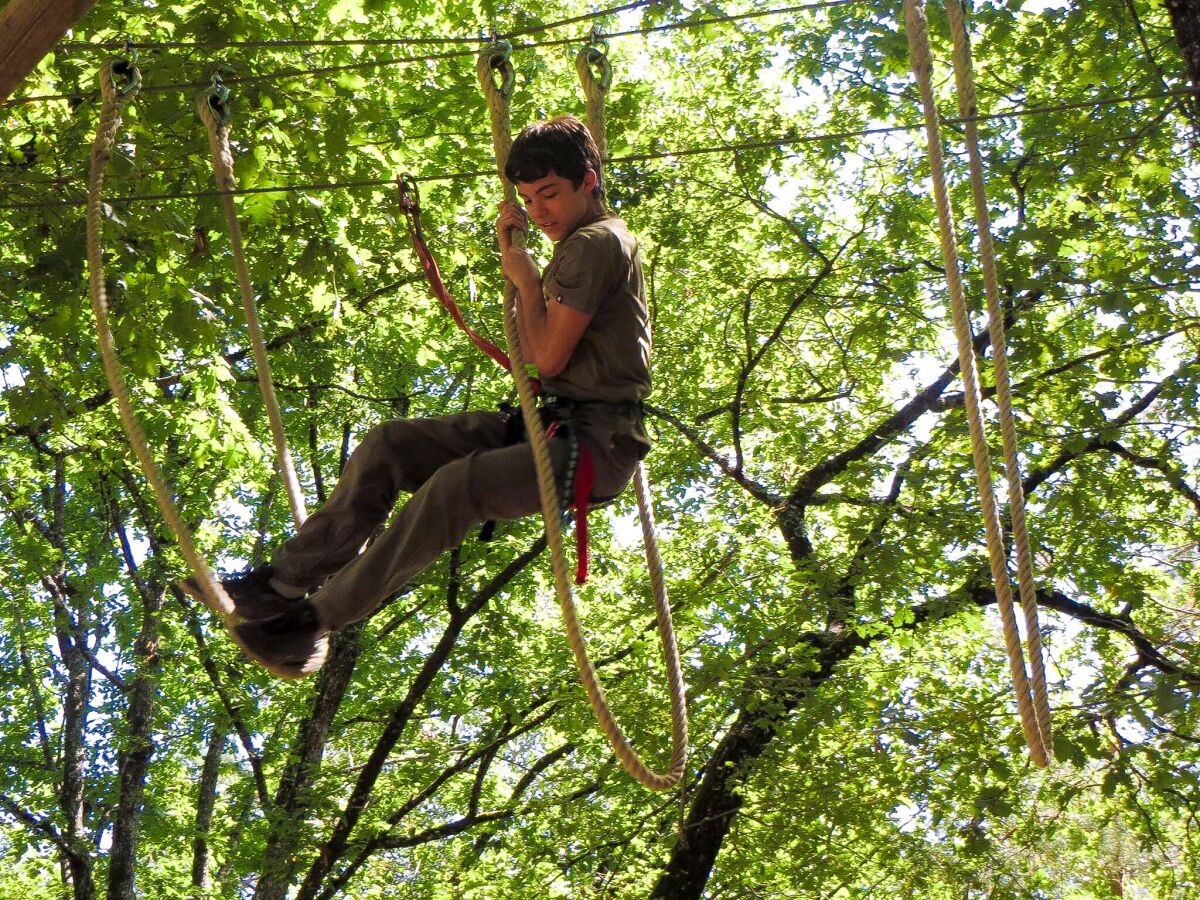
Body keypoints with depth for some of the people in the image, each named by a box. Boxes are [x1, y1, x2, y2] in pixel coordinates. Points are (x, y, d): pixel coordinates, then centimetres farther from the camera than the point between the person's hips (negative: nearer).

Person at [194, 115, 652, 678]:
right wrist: (511, 254, 13)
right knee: (389, 443, -2)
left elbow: (548, 358, -15)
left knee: (459, 482, -33)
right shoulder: (580, 246, 21)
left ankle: (318, 616, -29)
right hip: (550, 421, 10)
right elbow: (527, 352, 22)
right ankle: (285, 580, -5)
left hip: (599, 441, -10)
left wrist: (526, 278, -2)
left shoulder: (598, 242, -10)